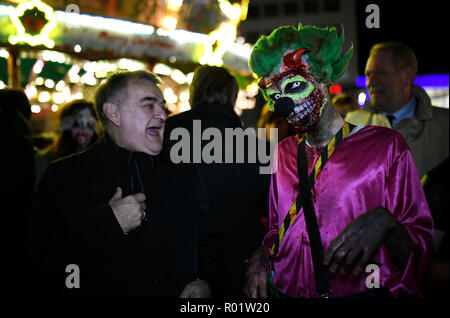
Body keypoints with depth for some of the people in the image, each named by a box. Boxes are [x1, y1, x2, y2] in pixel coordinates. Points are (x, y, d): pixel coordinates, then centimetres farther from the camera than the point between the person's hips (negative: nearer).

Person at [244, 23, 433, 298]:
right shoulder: (285, 152, 14)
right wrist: (259, 257, 2)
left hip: (357, 292, -2)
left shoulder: (385, 145, 1)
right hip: (280, 291, 3)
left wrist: (384, 224, -19)